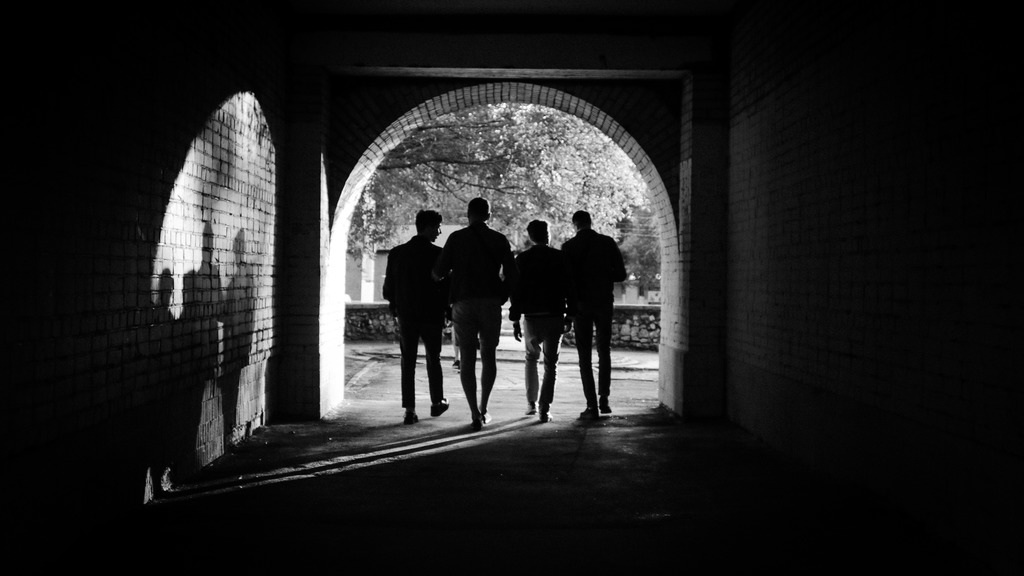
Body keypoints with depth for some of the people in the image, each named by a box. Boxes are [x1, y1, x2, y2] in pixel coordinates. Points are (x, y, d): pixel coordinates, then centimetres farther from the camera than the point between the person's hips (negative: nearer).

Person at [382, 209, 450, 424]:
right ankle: (437, 402, 27)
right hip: (432, 316, -2)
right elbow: (445, 286, -9)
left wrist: (395, 307, 18)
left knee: (408, 363, 4)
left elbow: (389, 287, 4)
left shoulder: (397, 253, 1)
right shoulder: (437, 254, -10)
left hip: (406, 316, 2)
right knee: (433, 360, 15)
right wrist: (446, 311, 3)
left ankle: (410, 410, -2)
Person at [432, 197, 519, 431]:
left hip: (463, 304, -1)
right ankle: (483, 409, 18)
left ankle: (475, 414, -7)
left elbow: (438, 273, -3)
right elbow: (512, 275, -1)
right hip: (491, 304, 1)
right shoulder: (499, 239, 4)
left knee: (467, 359, 2)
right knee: (488, 356, 15)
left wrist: (449, 276, 19)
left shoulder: (457, 238, 2)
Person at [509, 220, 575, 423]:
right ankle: (545, 408, -5)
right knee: (551, 364, 5)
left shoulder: (521, 260, 1)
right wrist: (570, 316, 4)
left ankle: (531, 403, 18)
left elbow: (516, 292, -1)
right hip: (554, 317, -1)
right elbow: (569, 288, -3)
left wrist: (515, 321, 3)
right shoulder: (560, 257, -2)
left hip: (531, 318, 2)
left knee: (531, 357, 22)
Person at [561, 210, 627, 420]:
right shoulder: (608, 243, 0)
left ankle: (592, 406, -2)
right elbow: (621, 274, 1)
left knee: (585, 356, 3)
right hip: (604, 303, 2)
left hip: (582, 304, -2)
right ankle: (603, 399, 11)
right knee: (604, 352, 17)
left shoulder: (569, 247, -4)